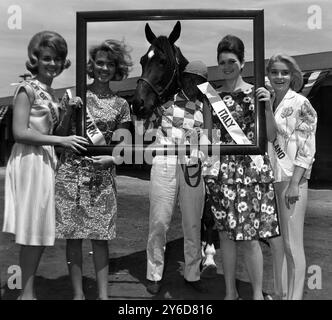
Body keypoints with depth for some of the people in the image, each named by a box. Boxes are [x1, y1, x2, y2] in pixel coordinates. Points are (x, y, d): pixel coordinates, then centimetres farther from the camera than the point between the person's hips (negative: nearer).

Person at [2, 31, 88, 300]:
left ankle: (28, 289, 23)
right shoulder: (27, 88, -6)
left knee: (42, 231, 11)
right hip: (29, 161, -8)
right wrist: (61, 140, -15)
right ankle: (27, 292, 13)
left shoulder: (51, 93, 17)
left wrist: (69, 111, 3)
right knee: (33, 231, -2)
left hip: (47, 161, 8)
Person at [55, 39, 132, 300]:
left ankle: (103, 294, 15)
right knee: (73, 235, 5)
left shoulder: (121, 105, 7)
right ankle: (78, 292, 19)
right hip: (70, 172, 0)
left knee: (100, 236, 4)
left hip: (102, 176, 0)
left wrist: (112, 158, -12)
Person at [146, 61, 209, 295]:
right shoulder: (166, 100, 3)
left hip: (193, 168, 3)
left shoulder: (204, 108, 12)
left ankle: (192, 274, 24)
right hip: (164, 167, -3)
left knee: (193, 224, 8)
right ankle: (154, 274, 15)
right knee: (159, 222, -2)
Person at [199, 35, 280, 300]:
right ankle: (231, 292, 26)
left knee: (249, 236, 0)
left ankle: (258, 293, 18)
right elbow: (209, 135, 10)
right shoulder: (212, 95, 8)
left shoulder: (256, 93, 1)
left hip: (250, 170, -3)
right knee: (226, 233, 10)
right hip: (221, 171, 3)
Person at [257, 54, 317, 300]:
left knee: (292, 245, -2)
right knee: (275, 242, 14)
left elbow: (307, 148, -9)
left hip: (292, 178, -6)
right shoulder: (266, 101, 11)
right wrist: (267, 107, -12)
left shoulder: (301, 104, -5)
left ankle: (295, 296, 11)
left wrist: (294, 184, -15)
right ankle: (278, 293, 30)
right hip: (269, 177, 6)